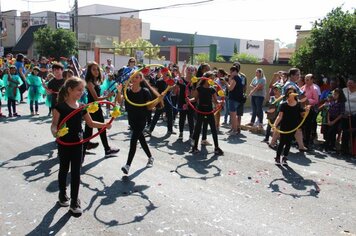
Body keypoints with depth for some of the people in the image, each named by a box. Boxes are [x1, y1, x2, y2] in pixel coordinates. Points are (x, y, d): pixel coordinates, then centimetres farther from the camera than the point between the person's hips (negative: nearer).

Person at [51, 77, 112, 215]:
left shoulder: (81, 107, 2)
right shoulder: (60, 106, -12)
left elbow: (90, 123, 11)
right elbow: (54, 124, -14)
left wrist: (105, 125, -2)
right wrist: (55, 132, -36)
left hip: (77, 143, 4)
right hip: (64, 143, -3)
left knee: (76, 172, 5)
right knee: (64, 169, 15)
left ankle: (74, 202, 14)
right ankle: (62, 195, 37)